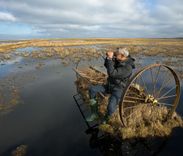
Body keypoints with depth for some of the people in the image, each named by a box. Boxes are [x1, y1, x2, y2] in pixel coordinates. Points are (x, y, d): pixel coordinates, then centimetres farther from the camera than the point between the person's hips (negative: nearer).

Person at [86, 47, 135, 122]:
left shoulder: (127, 67, -26)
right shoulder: (118, 61, 0)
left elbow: (112, 73, -34)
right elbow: (106, 65, 10)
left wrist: (110, 58, -31)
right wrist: (108, 57, -9)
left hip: (118, 90, -8)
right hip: (109, 86, 8)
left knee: (111, 108, -32)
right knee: (92, 89, -10)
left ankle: (105, 119, 7)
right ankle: (94, 114, -2)